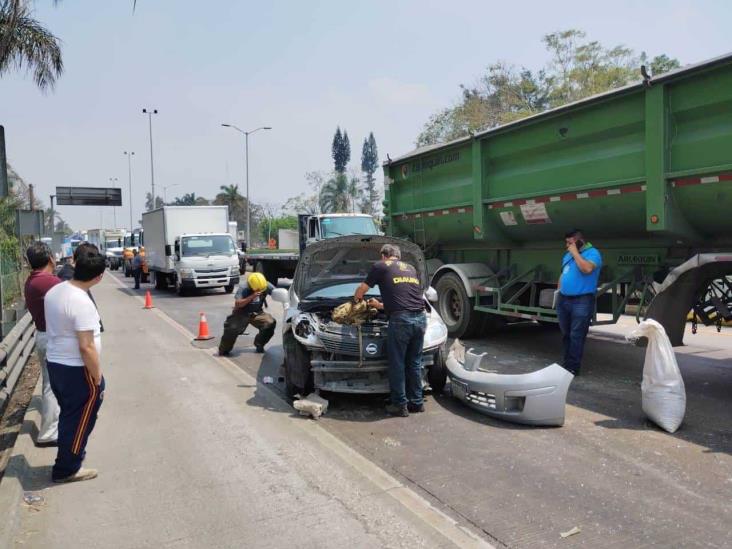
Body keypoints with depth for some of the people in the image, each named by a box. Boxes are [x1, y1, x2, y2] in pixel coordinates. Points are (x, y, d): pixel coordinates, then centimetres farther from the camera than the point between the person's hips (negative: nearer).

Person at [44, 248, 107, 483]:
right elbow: (86, 347, -25)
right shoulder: (81, 302, -25)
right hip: (77, 370, -8)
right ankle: (66, 469, 20)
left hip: (54, 363, 9)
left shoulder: (54, 291, 2)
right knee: (79, 420, 8)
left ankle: (69, 456, 37)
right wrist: (98, 379, -16)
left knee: (69, 415, 23)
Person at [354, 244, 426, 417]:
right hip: (420, 318, 6)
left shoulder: (381, 266, 8)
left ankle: (400, 405, 11)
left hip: (401, 320, -6)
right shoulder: (411, 268, 25)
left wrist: (357, 298, 40)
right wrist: (381, 305, 45)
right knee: (414, 363, 16)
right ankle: (416, 402, 23)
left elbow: (362, 289, 16)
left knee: (397, 364, 6)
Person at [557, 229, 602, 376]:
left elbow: (587, 268, -26)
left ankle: (572, 367, -3)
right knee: (566, 334, 13)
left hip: (582, 301, -8)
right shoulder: (567, 255, 18)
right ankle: (567, 363, 23)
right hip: (564, 300, 8)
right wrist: (559, 291, 18)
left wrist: (575, 253, -16)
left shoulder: (592, 253, -7)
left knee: (576, 335, -6)